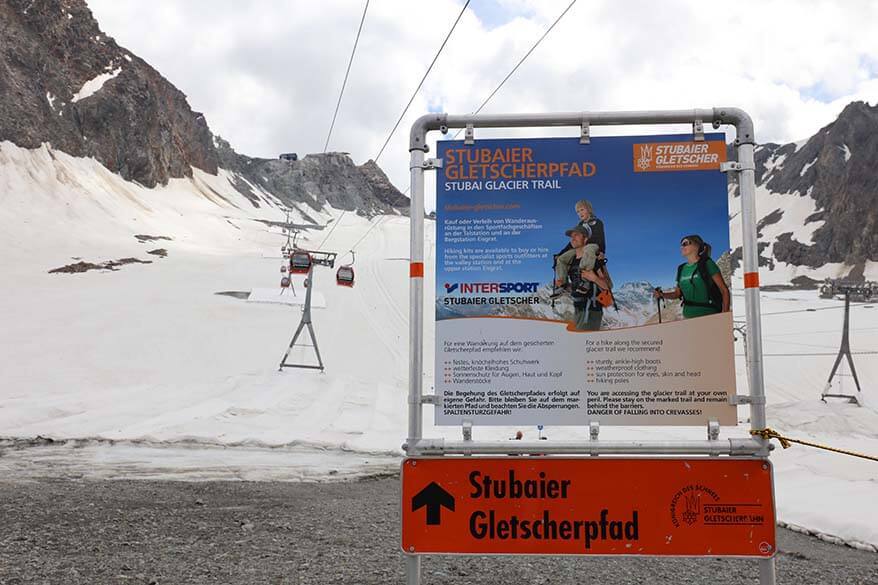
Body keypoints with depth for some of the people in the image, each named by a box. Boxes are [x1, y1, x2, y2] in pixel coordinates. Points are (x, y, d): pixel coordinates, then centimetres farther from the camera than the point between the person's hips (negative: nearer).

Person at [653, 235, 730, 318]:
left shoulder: (707, 264, -2)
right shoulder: (681, 269, 13)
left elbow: (724, 291, -3)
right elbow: (678, 293, 21)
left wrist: (724, 316, -13)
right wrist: (662, 294, 1)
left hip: (709, 315, -5)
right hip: (688, 317, 5)